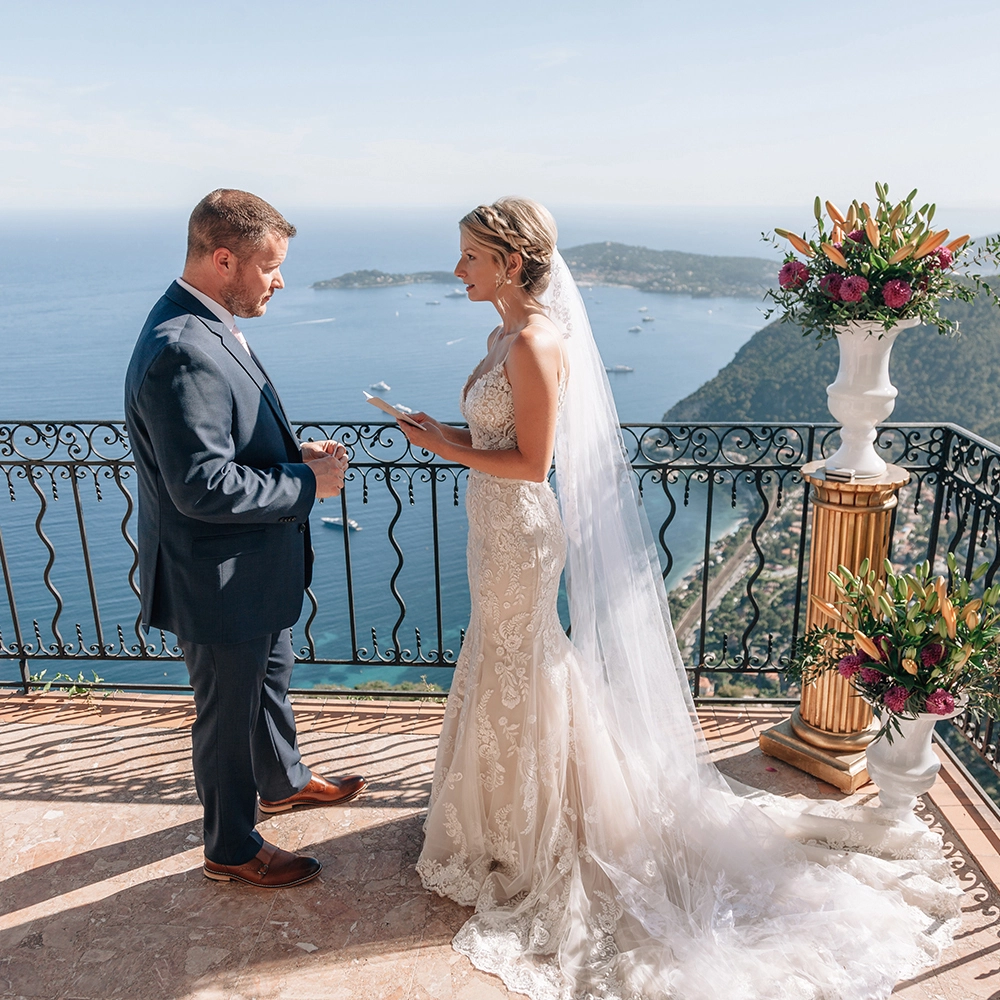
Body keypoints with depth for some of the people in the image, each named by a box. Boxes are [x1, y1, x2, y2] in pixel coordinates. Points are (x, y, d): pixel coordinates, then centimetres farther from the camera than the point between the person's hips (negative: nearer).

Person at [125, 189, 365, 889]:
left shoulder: (209, 328, 4)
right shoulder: (182, 352, -29)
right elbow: (203, 487, -31)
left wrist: (297, 455, 0)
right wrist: (308, 484, -21)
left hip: (258, 567, 10)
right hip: (220, 581, -10)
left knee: (272, 680, 28)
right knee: (228, 713, 11)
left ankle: (283, 781, 54)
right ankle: (232, 849, 35)